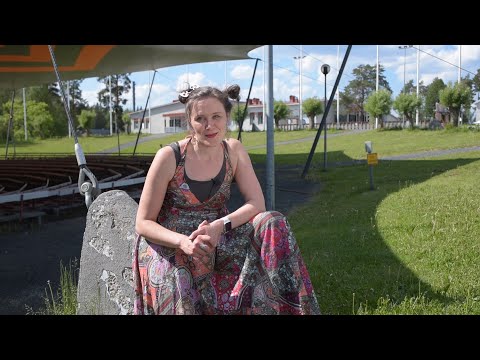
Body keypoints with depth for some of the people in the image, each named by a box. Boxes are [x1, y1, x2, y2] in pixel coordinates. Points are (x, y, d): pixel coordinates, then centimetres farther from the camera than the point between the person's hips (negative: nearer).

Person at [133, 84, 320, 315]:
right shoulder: (169, 157, -15)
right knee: (186, 301, -35)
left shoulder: (233, 150, -3)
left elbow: (257, 203, -5)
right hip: (169, 246, -4)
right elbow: (143, 223, -11)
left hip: (215, 241, 4)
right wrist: (183, 242, -29)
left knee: (272, 225, -19)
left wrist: (221, 225, -23)